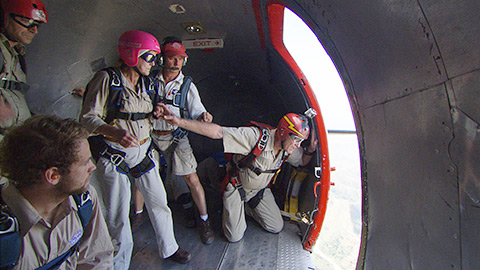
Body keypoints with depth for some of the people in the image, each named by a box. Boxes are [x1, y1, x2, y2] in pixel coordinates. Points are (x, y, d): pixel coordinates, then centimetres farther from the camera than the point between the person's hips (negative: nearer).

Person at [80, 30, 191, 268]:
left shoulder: (147, 84, 12)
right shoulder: (106, 79, -8)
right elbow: (88, 117, -12)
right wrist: (115, 132, -29)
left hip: (143, 152, 6)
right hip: (114, 156, -5)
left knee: (159, 202, 11)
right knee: (118, 216, 3)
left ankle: (168, 249, 32)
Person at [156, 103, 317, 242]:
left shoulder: (288, 150, -11)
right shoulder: (256, 137, -35)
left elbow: (302, 161, 11)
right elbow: (218, 132, -42)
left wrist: (310, 150, -16)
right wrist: (178, 121, -51)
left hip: (260, 190, 6)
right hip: (237, 189, -6)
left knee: (276, 228, 8)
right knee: (234, 237, -3)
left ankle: (247, 208, 28)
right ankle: (231, 210, 27)